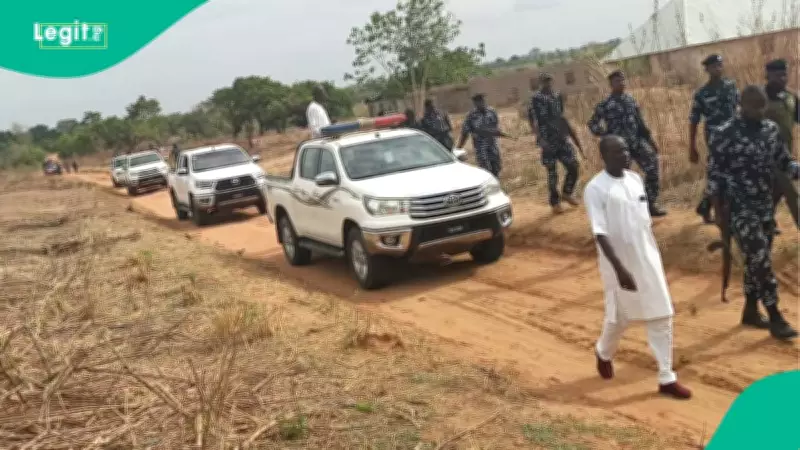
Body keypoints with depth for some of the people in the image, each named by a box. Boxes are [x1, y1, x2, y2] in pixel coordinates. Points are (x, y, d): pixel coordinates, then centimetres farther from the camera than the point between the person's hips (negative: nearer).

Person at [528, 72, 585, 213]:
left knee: (573, 166, 3)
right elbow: (532, 121, -13)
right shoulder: (536, 99, -9)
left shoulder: (558, 96, 10)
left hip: (562, 139, 6)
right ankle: (555, 202, 16)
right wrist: (540, 139, -24)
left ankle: (567, 193, 26)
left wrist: (575, 137, 20)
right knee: (552, 172, 2)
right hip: (548, 141, -5)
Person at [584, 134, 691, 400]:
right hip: (620, 265, -5)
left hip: (649, 259, 6)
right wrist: (619, 268, -27)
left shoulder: (635, 179, 5)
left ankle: (666, 378, 15)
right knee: (619, 318, 10)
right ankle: (604, 353, 42)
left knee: (662, 316, 5)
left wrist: (653, 256, 18)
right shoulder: (595, 189, -15)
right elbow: (600, 233, -20)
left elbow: (645, 221, 14)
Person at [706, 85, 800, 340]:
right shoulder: (724, 134, -14)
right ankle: (776, 318, 5)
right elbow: (715, 176, -11)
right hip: (739, 209, -6)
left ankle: (750, 311, 28)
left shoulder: (772, 129, 4)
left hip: (766, 207, 6)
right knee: (761, 261, -6)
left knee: (757, 261, 14)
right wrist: (719, 214, -11)